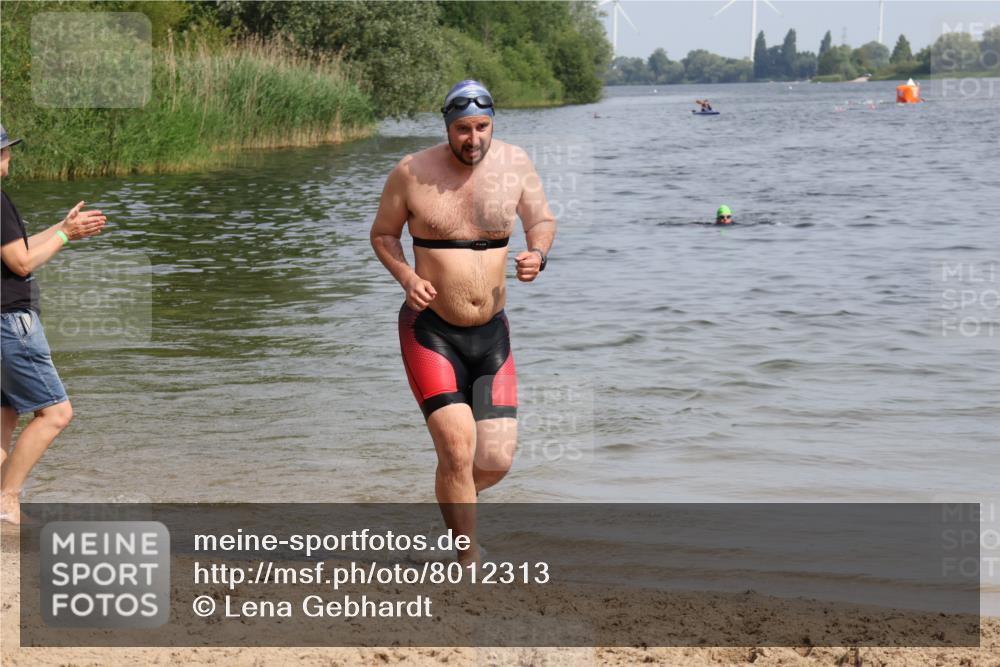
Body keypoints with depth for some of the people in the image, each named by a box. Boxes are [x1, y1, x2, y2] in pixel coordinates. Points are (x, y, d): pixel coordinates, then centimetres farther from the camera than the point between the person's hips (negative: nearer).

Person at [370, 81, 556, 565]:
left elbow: (542, 221, 12)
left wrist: (537, 255, -11)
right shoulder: (411, 174, -8)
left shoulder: (514, 164, -1)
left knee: (496, 461, -1)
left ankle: (453, 502, 35)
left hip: (492, 334, 3)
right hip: (431, 333, -3)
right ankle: (469, 561, 0)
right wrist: (407, 277, -13)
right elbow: (382, 233, 6)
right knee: (458, 449, -16)